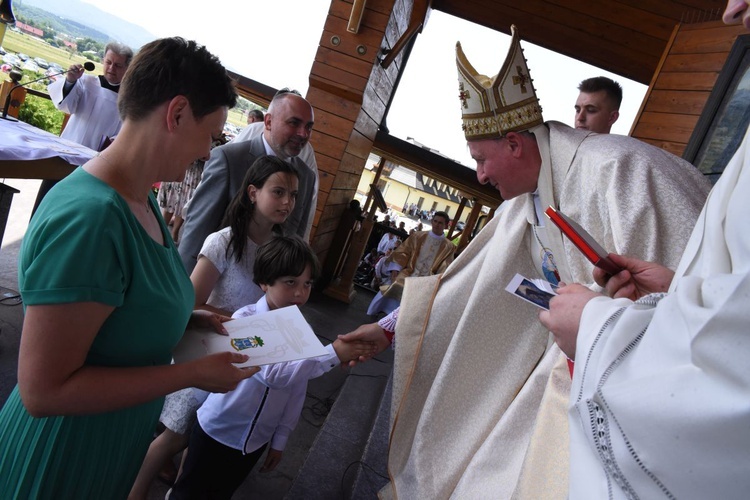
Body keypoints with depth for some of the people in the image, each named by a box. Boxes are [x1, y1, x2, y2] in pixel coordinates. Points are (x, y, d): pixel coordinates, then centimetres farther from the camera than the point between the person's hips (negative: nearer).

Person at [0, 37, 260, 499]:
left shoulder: (143, 200, -4)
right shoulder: (88, 217, -31)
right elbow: (44, 390, -28)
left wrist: (187, 318, -3)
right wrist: (194, 374, -25)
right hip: (61, 462, -7)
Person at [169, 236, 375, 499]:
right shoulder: (245, 320, -22)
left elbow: (297, 390, 1)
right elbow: (273, 373, -35)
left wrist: (280, 438, 5)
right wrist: (333, 354, -39)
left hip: (257, 440, 4)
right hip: (218, 431, -4)